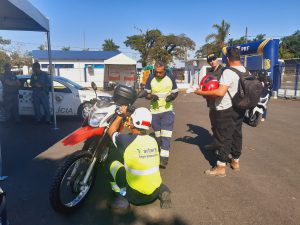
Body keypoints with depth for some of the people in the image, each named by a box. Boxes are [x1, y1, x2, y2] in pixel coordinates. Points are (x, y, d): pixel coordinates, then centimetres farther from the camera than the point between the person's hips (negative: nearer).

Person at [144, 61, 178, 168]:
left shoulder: (170, 78, -4)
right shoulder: (151, 78, -3)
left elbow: (176, 92, 6)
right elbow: (146, 94, 3)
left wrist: (172, 96, -17)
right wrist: (152, 97, -20)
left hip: (168, 110, -2)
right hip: (154, 111, 2)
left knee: (166, 134, -11)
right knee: (158, 134, 15)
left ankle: (164, 158, -11)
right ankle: (161, 150, 36)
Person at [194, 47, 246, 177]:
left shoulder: (228, 72, -21)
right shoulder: (246, 72, 6)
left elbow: (220, 92, -31)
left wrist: (202, 92, -23)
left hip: (226, 109, -8)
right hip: (239, 108, 8)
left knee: (223, 137, -1)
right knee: (236, 134, 17)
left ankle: (221, 167, 8)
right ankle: (235, 161, 32)